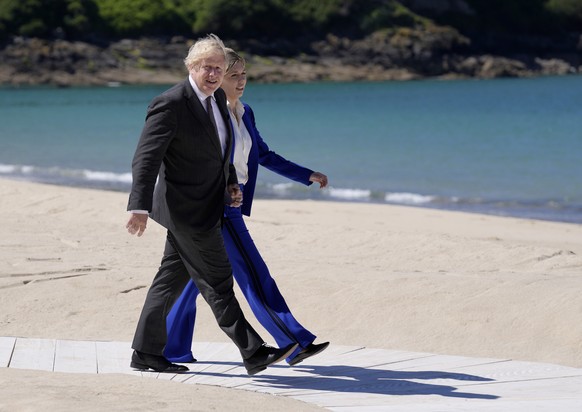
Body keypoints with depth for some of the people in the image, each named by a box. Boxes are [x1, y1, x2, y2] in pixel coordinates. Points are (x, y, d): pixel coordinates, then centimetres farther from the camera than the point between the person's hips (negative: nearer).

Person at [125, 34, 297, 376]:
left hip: (204, 206, 9)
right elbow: (146, 158, -22)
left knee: (173, 278, 13)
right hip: (186, 209, -9)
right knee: (217, 280, -4)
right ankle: (254, 353, 0)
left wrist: (232, 183, 9)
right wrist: (140, 208, -30)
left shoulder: (217, 98, 8)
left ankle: (147, 353, 20)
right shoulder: (171, 104, -19)